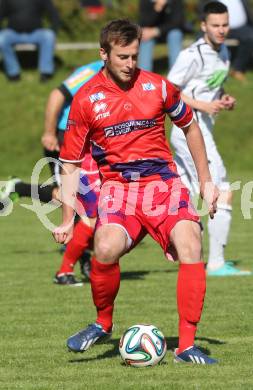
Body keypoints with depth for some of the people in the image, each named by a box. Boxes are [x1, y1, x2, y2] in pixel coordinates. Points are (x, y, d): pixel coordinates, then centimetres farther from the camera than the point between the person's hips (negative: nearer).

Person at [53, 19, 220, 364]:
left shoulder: (157, 86, 3)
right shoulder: (86, 99, 1)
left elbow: (190, 127, 20)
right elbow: (70, 164, 7)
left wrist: (206, 181, 19)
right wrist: (67, 220, 2)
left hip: (162, 180, 1)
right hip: (117, 184, -1)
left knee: (190, 245, -24)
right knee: (106, 248, -30)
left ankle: (187, 345, -15)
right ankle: (103, 323, 0)